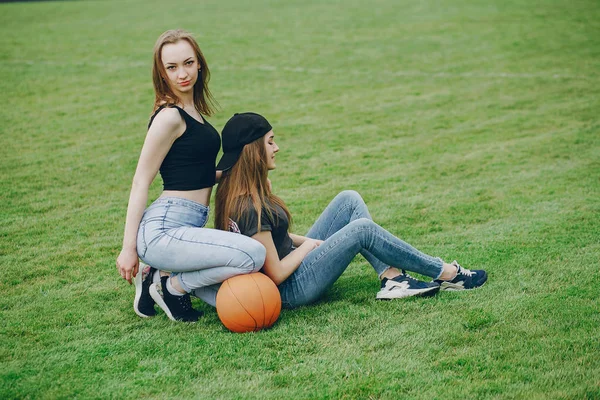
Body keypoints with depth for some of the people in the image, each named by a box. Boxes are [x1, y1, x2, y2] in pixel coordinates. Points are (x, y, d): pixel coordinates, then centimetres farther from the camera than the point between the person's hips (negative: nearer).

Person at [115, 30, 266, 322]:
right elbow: (140, 183, -12)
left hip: (187, 228, 9)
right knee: (254, 255, -25)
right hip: (163, 230, -9)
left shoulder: (191, 111, 15)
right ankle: (171, 286, -4)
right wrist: (129, 249, -14)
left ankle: (160, 276, 15)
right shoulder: (169, 117, -12)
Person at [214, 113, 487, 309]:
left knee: (349, 200, 4)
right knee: (363, 229, -14)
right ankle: (445, 273, 2)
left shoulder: (233, 192, 3)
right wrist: (309, 244, -8)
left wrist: (303, 240, 3)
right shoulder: (250, 208, -27)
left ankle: (392, 279, -3)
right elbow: (277, 274, -24)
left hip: (292, 268, 10)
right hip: (290, 291, -10)